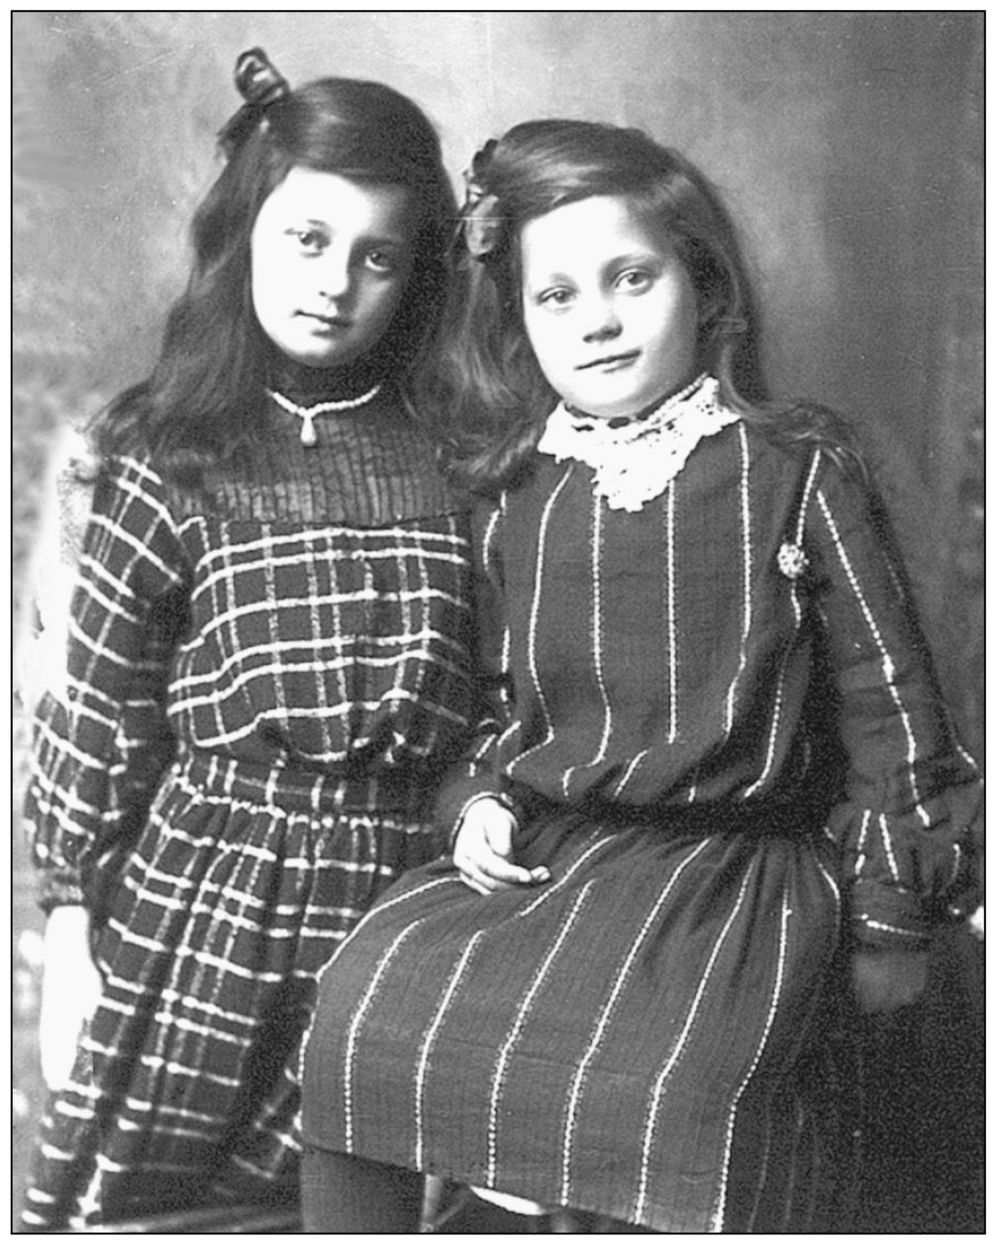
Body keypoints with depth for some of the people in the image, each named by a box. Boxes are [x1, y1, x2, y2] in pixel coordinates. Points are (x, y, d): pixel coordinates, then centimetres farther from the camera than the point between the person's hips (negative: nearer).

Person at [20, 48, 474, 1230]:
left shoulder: (452, 460, 3)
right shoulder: (171, 460, -2)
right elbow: (94, 706, -1)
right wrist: (70, 922, -1)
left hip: (396, 902, 2)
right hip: (199, 897, -1)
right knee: (109, 1204, 8)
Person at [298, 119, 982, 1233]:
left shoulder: (793, 471, -1)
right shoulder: (513, 496, 10)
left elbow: (884, 696, 2)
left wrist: (892, 920, 3)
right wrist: (481, 795, 3)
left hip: (732, 859, -3)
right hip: (537, 850, 4)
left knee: (658, 1089, -28)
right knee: (364, 1005, -17)